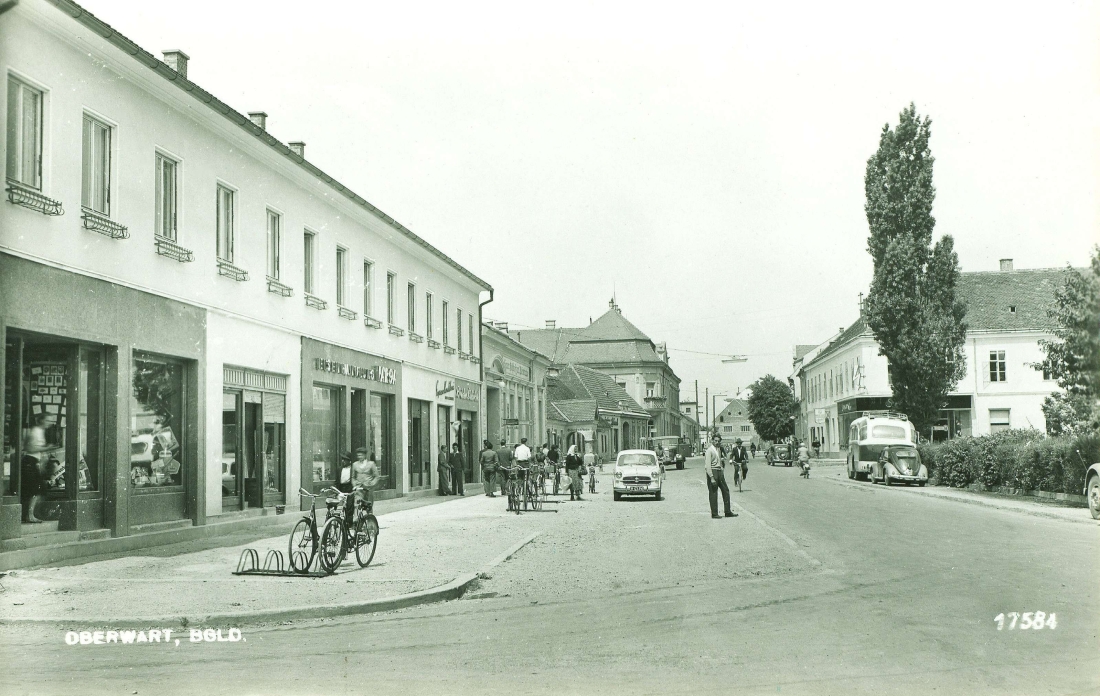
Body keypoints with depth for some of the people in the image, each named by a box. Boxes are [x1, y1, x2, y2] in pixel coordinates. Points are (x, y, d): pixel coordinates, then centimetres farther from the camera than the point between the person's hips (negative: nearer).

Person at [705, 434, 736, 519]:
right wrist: (712, 478, -21)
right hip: (712, 471, -9)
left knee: (725, 490, 10)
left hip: (719, 471, 9)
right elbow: (708, 465, -18)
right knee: (713, 493, -3)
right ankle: (714, 514, 4)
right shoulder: (710, 450, -12)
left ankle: (728, 512, 17)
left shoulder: (719, 449, 14)